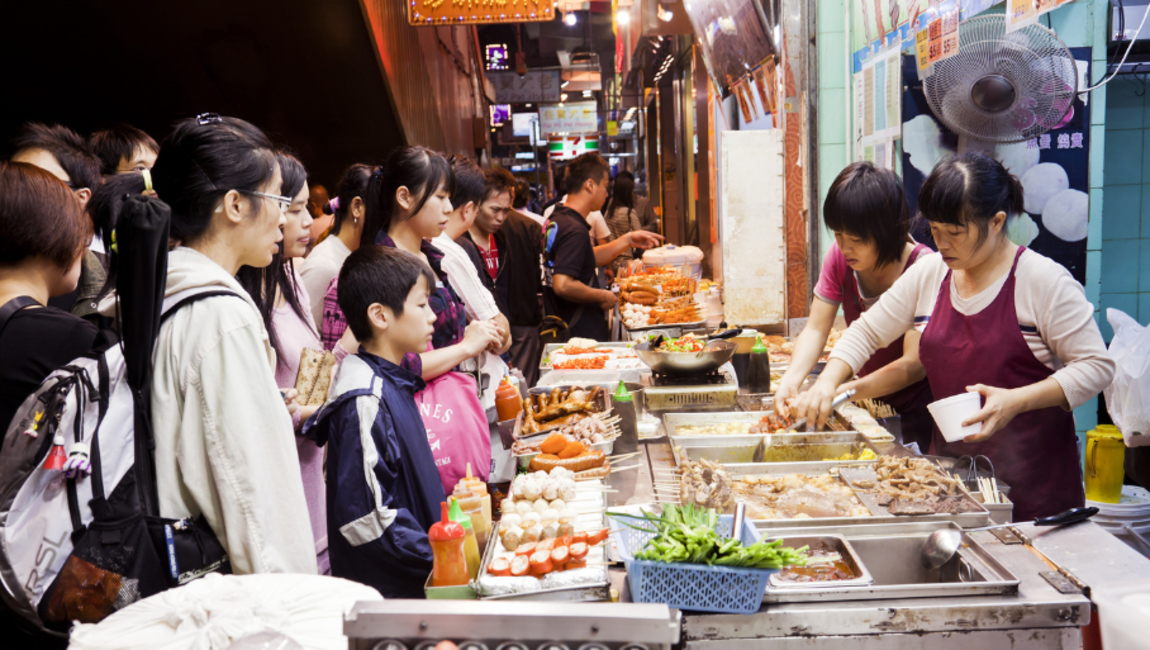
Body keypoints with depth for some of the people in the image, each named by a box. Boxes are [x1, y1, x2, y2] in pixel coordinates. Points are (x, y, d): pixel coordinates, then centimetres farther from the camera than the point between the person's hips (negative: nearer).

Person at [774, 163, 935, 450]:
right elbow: (816, 330, -8)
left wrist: (840, 392, -42)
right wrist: (791, 379, -27)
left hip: (918, 414, -5)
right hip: (872, 403, 5)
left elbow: (915, 364, -30)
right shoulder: (840, 257, -8)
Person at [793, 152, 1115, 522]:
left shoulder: (1045, 280, -10)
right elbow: (866, 332, 11)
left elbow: (1096, 366, -9)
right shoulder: (928, 274, 4)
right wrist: (828, 382, -4)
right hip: (950, 461, 4)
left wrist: (1016, 401, -22)